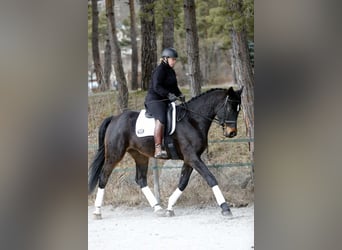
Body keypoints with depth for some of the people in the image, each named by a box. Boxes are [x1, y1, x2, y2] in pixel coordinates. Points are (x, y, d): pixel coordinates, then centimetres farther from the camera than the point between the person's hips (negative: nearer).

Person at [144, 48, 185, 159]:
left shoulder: (171, 71, 20)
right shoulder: (160, 70, -10)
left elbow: (174, 87, 26)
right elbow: (156, 87, -21)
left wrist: (179, 95, 6)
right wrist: (168, 94, -32)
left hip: (165, 102, 10)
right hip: (154, 100, -10)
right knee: (161, 119, -33)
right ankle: (158, 150, -44)